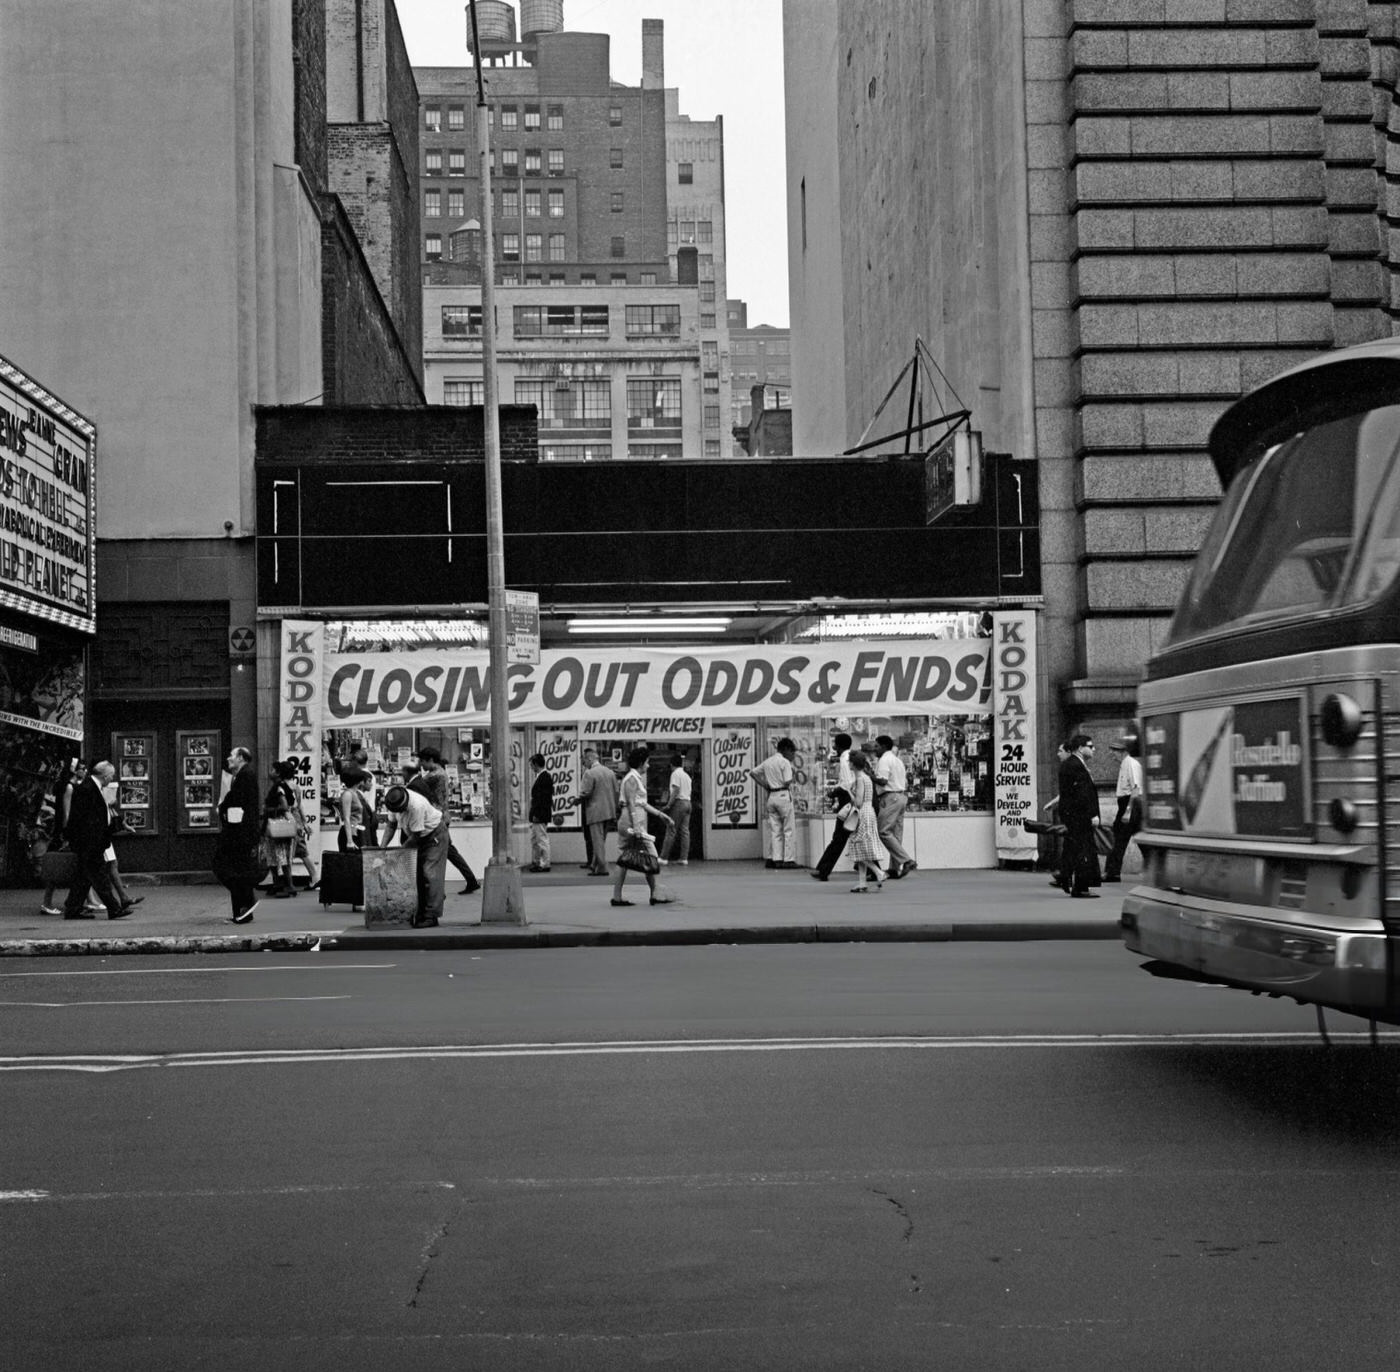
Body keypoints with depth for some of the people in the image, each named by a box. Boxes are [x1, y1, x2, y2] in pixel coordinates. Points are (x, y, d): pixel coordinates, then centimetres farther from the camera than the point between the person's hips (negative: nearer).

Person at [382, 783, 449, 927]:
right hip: (418, 838, 8)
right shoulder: (394, 802, -13)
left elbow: (415, 836, -28)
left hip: (434, 834, -8)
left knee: (430, 874, -14)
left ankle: (432, 916, -15)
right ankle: (420, 914, 8)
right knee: (416, 874, 3)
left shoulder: (416, 806, -36)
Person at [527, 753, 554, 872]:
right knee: (534, 839, 18)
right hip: (535, 814, 11)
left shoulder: (545, 777, -18)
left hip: (540, 815, -11)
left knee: (542, 839, -4)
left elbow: (543, 798, -22)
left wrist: (536, 814, -22)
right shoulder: (539, 776, 13)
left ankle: (545, 865, 2)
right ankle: (535, 862, 26)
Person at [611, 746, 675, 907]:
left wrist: (660, 814, 23)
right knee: (650, 856, -4)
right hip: (633, 821, -10)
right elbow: (632, 804, -18)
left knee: (625, 860, 7)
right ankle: (654, 894, 2)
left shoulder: (636, 778, 20)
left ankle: (617, 896, 4)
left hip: (625, 822, 10)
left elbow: (642, 804, 22)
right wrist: (636, 827, -23)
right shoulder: (632, 779, -11)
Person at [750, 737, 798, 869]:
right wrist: (794, 778, 4)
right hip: (783, 796, -7)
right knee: (789, 829, 0)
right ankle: (788, 859, -2)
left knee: (775, 830, 9)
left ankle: (776, 858, 7)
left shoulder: (767, 762, 11)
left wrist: (764, 785, 14)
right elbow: (787, 782, -16)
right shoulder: (785, 762, -10)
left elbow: (753, 772, 16)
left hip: (771, 796, 7)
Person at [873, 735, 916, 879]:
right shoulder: (898, 760, 22)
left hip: (890, 797, -10)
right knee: (896, 834, 8)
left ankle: (906, 861, -18)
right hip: (901, 796, 10)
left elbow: (883, 780, -20)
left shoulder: (884, 760, -8)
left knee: (884, 832, -11)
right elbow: (905, 783, 22)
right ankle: (895, 868, 7)